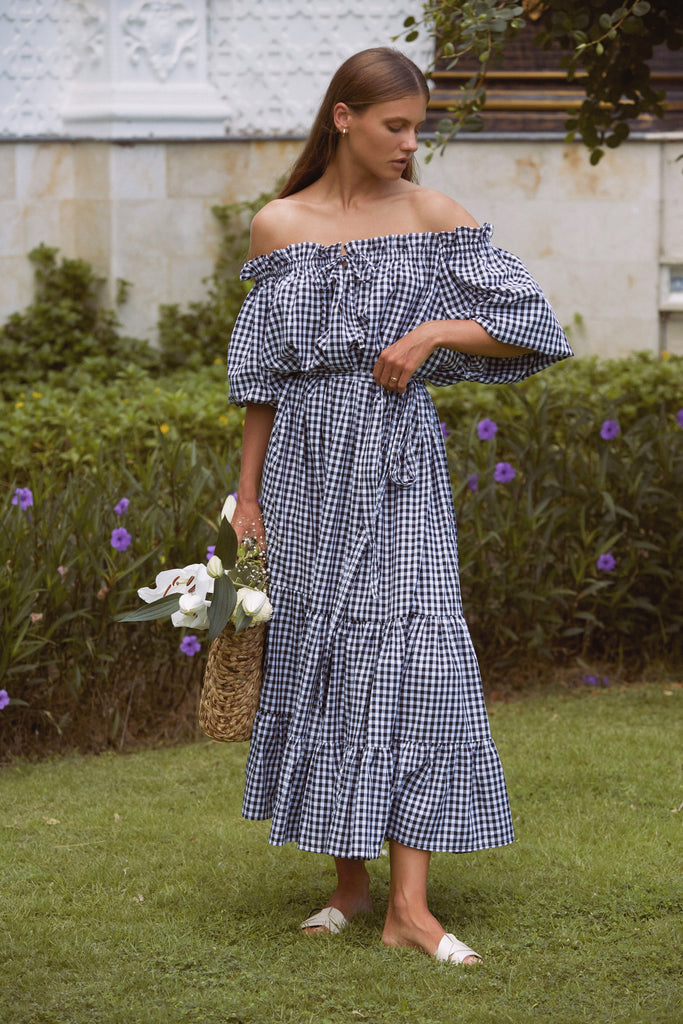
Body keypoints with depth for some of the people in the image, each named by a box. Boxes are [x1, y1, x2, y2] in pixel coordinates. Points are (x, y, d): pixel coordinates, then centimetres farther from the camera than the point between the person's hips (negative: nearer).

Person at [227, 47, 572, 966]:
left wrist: (433, 333, -14)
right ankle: (348, 879, 17)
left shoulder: (433, 217, 1)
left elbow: (529, 329, 1)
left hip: (400, 463, -1)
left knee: (413, 650, -11)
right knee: (319, 657, 5)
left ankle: (410, 904, -11)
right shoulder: (280, 225, 4)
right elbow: (263, 373, 8)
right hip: (309, 465, 2)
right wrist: (248, 495, 7)